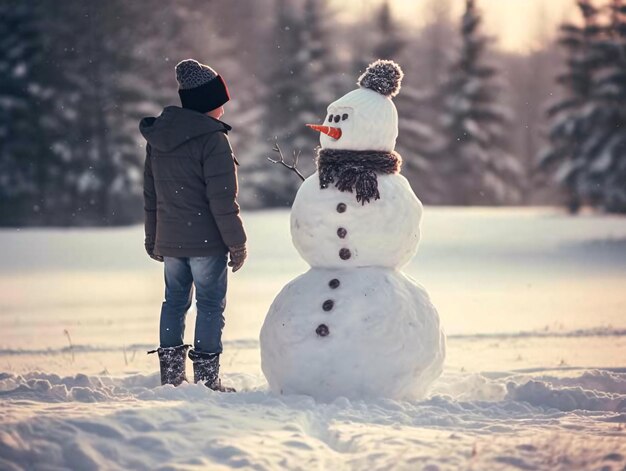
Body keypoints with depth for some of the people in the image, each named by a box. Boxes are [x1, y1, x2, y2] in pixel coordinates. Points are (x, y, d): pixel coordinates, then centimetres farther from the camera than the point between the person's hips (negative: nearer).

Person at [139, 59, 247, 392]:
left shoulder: (156, 137, 8)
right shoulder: (212, 140, -15)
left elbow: (150, 195, 15)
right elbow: (222, 199, -17)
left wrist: (153, 240, 23)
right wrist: (237, 242, -8)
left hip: (169, 240, 7)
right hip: (206, 240, -7)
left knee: (174, 302, 16)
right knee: (211, 304, 2)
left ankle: (171, 376, 20)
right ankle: (206, 379, 3)